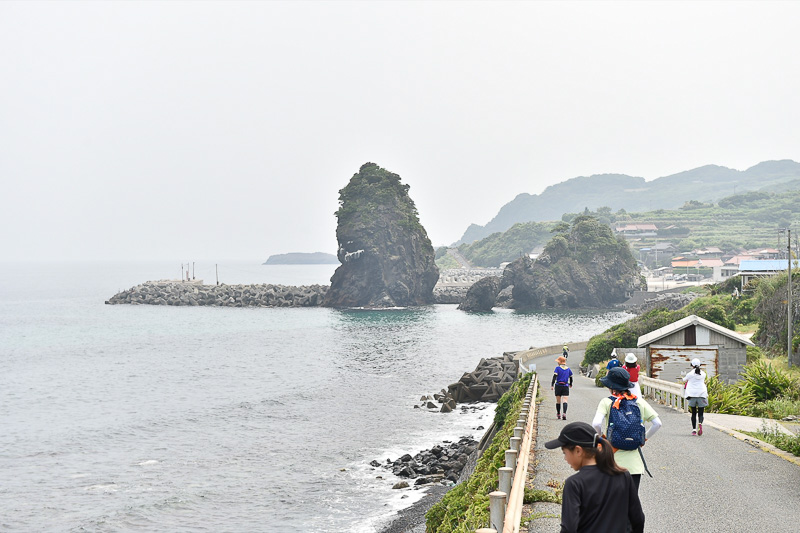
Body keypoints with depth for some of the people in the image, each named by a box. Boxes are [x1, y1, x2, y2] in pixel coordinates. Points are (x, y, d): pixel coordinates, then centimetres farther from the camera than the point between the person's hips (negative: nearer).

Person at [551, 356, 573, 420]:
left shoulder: (557, 368, -2)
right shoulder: (568, 369, 8)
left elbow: (554, 377, -11)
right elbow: (571, 377, 18)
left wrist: (552, 385, -13)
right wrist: (570, 384, 35)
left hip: (558, 386, -1)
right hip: (566, 386, 1)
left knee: (558, 401, 11)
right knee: (565, 400, -7)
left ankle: (558, 415, 21)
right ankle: (564, 414, -27)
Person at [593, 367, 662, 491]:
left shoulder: (607, 402, -6)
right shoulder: (639, 402, 3)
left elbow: (596, 423, -21)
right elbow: (657, 423, 0)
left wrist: (601, 435, -1)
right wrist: (644, 438, 12)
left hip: (613, 459, -2)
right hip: (634, 461, 2)